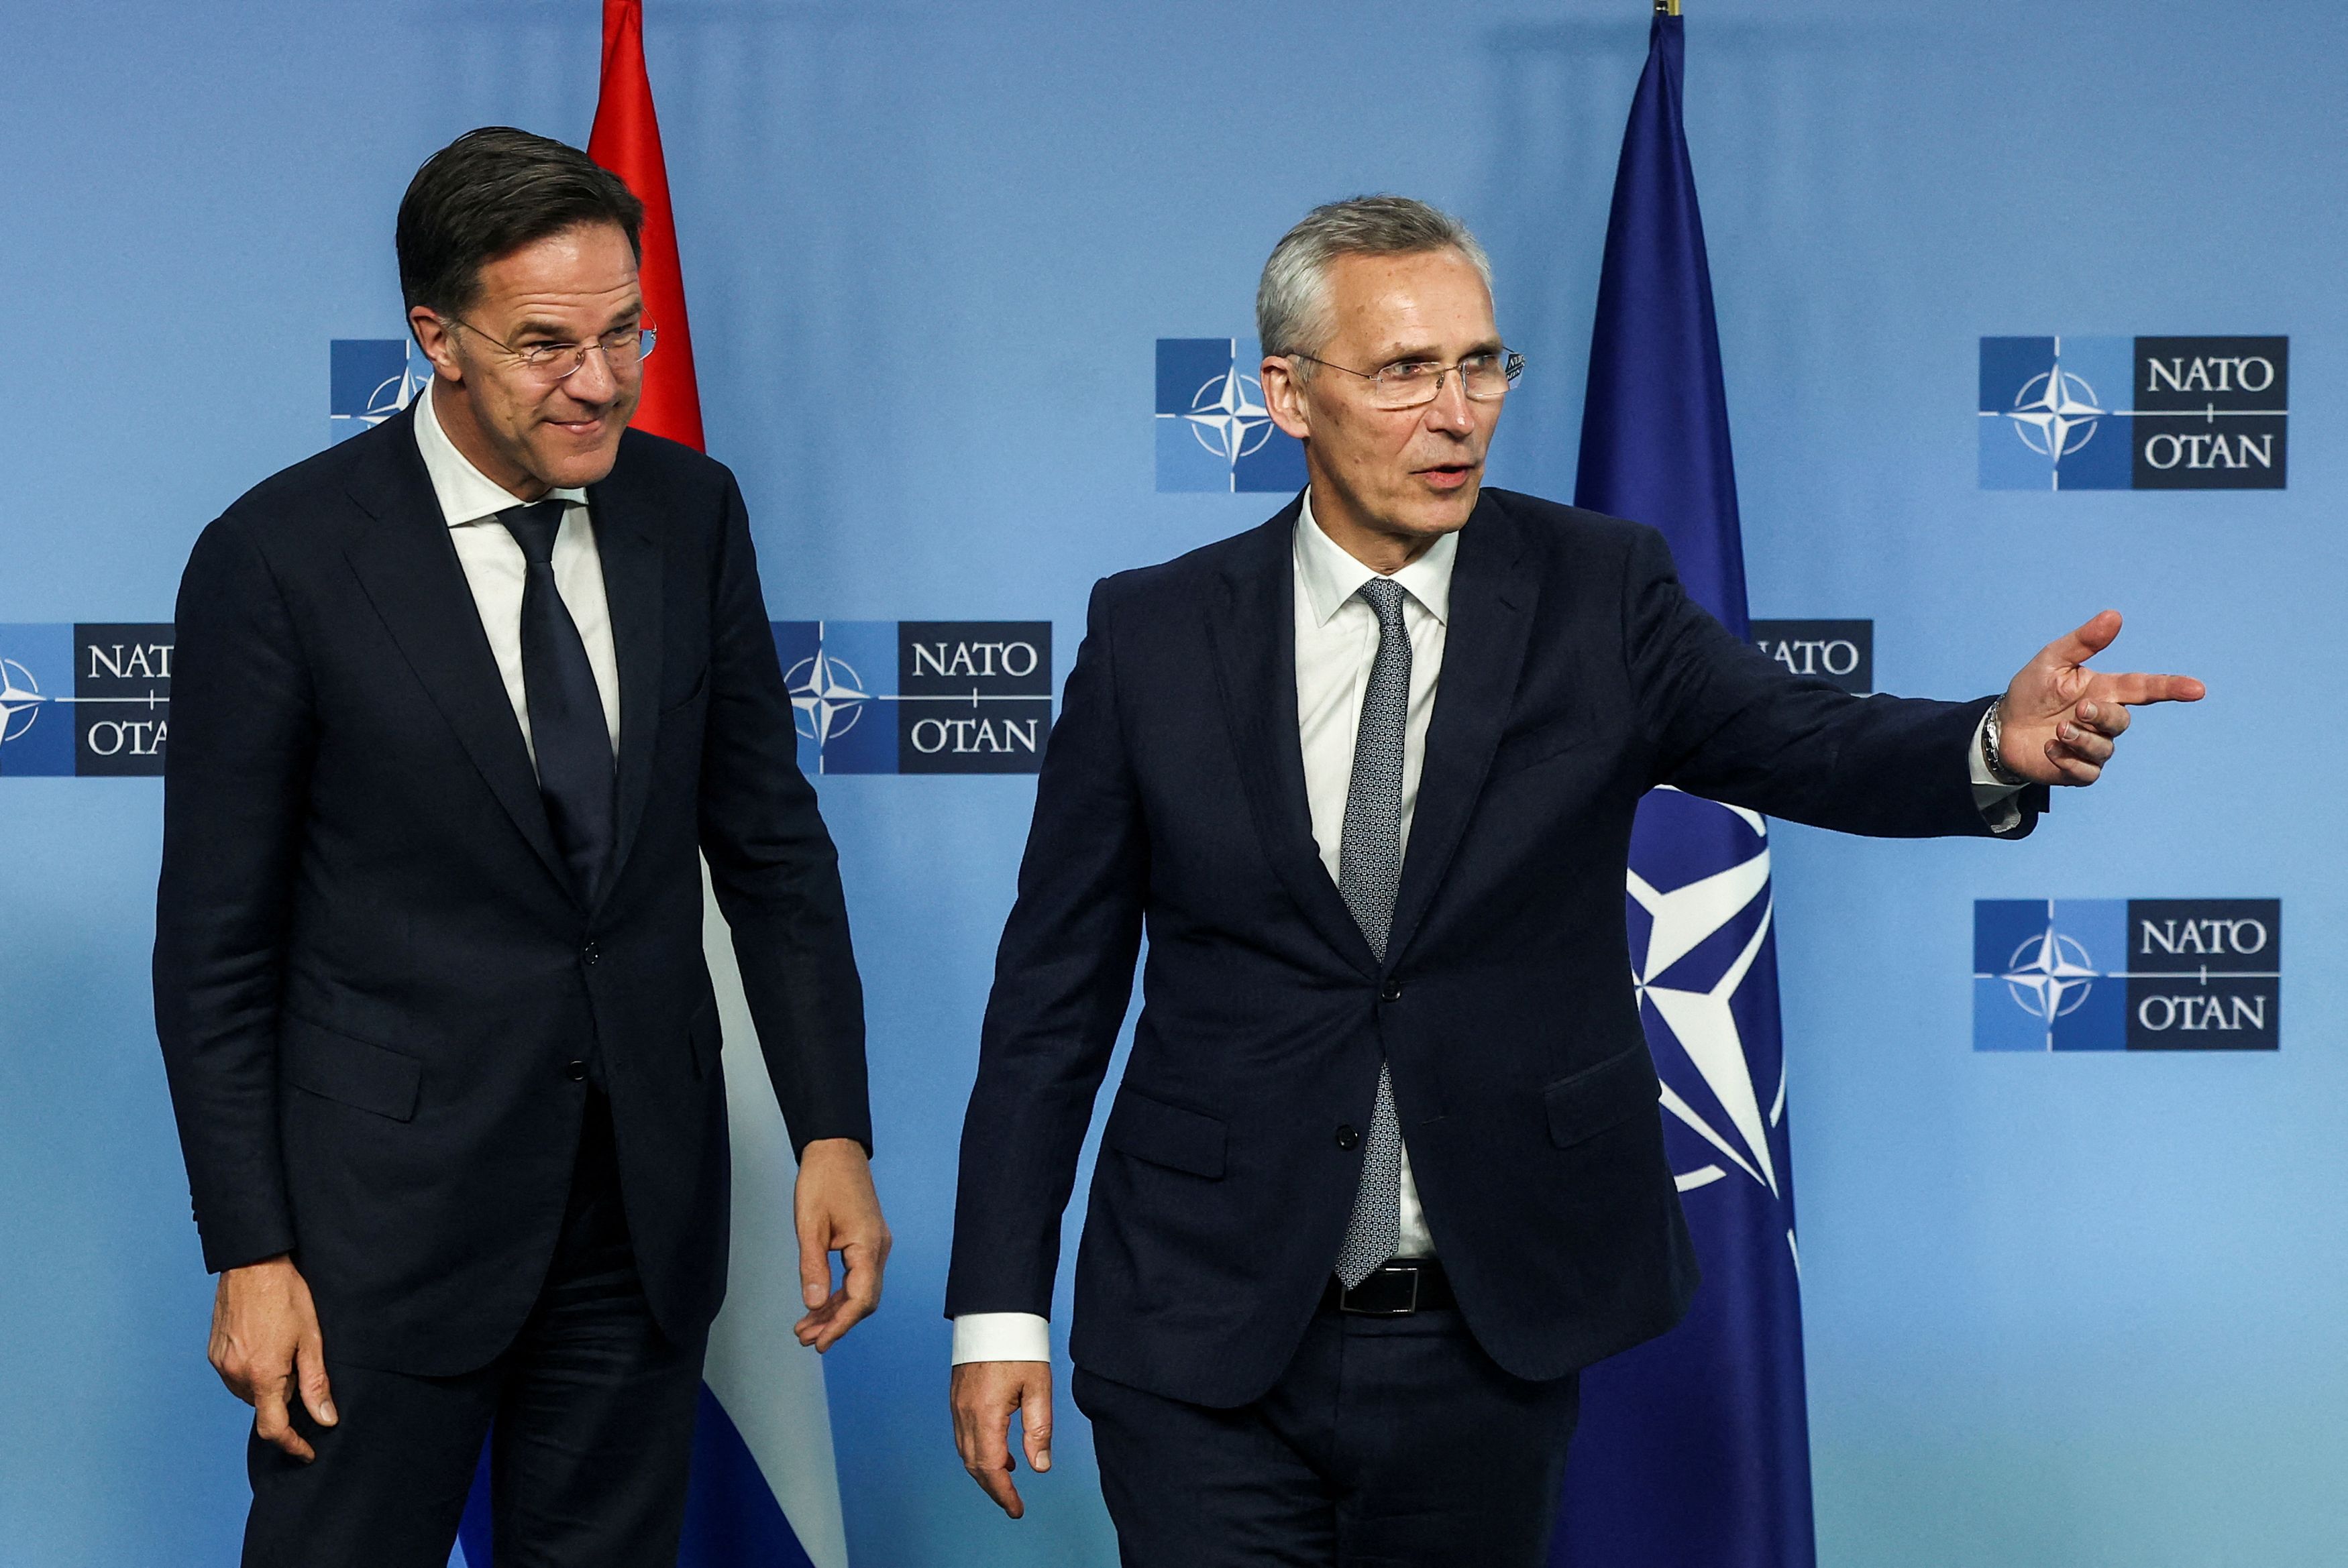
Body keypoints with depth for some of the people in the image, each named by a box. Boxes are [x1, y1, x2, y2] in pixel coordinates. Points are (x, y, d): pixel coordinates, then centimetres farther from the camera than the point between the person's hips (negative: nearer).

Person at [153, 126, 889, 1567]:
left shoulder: (691, 513, 2)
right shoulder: (281, 557, -11)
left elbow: (770, 841, 8)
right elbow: (217, 943, -7)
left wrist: (834, 1131, 0)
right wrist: (248, 1252, -9)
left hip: (647, 1204, 4)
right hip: (391, 1216, -4)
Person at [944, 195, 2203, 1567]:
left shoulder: (1597, 592, -1)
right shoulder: (1155, 634, -1)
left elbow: (1799, 743, -16)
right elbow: (1056, 986, 1)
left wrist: (2001, 742, -39)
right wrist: (1000, 1305, -2)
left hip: (1494, 1347, 1)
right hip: (1207, 1345, -1)